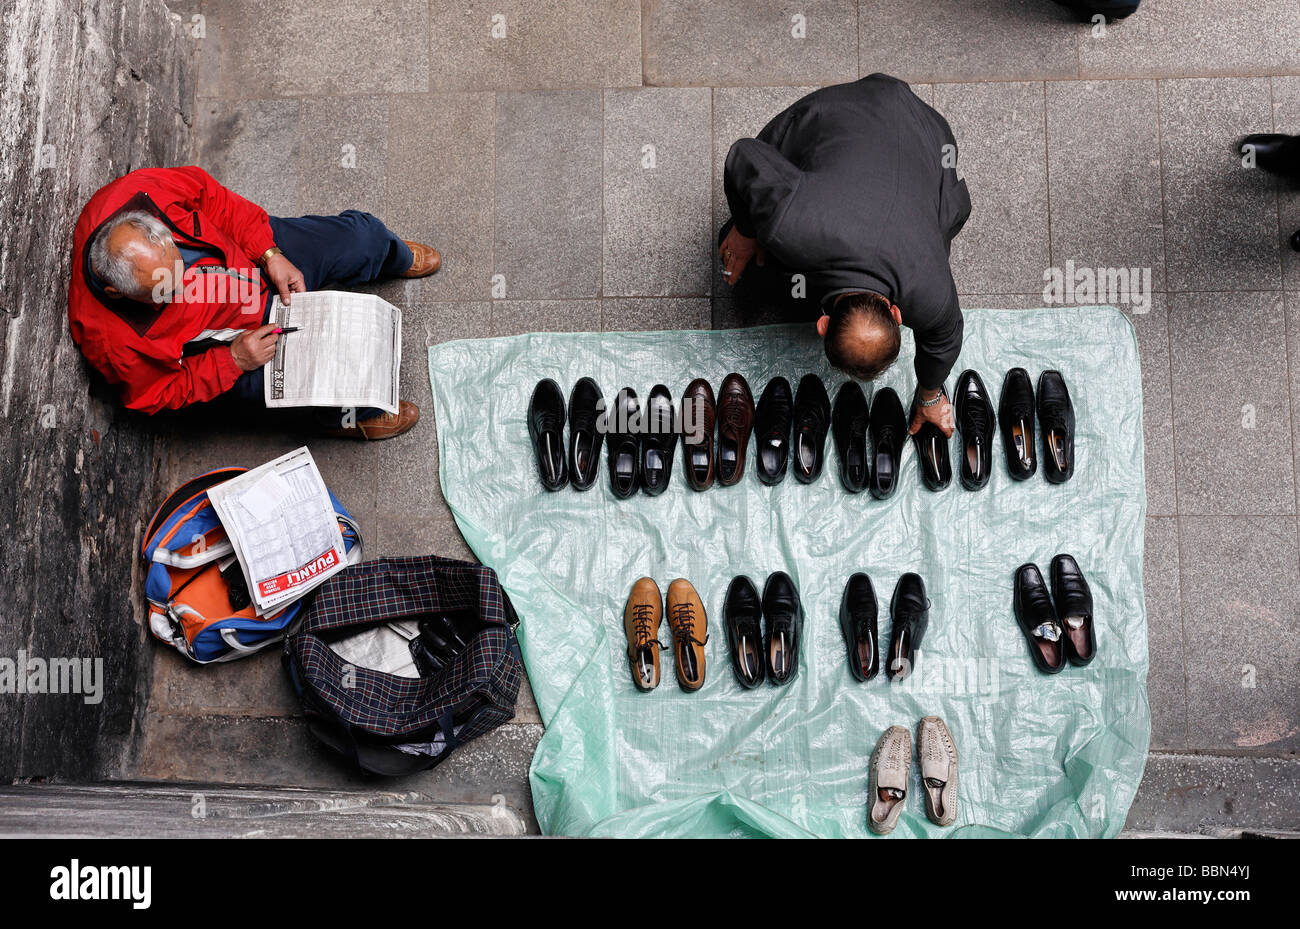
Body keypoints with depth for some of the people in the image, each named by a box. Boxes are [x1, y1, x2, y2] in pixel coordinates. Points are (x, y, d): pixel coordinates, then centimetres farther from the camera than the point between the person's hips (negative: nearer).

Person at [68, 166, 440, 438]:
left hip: (256, 254, 4)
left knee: (361, 234, 2)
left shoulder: (140, 193, -31)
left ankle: (394, 258, 41)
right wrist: (233, 361, -24)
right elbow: (159, 394, -16)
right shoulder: (108, 339, -33)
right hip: (229, 340, -4)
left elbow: (210, 195, -12)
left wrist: (271, 255, -17)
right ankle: (348, 415, 12)